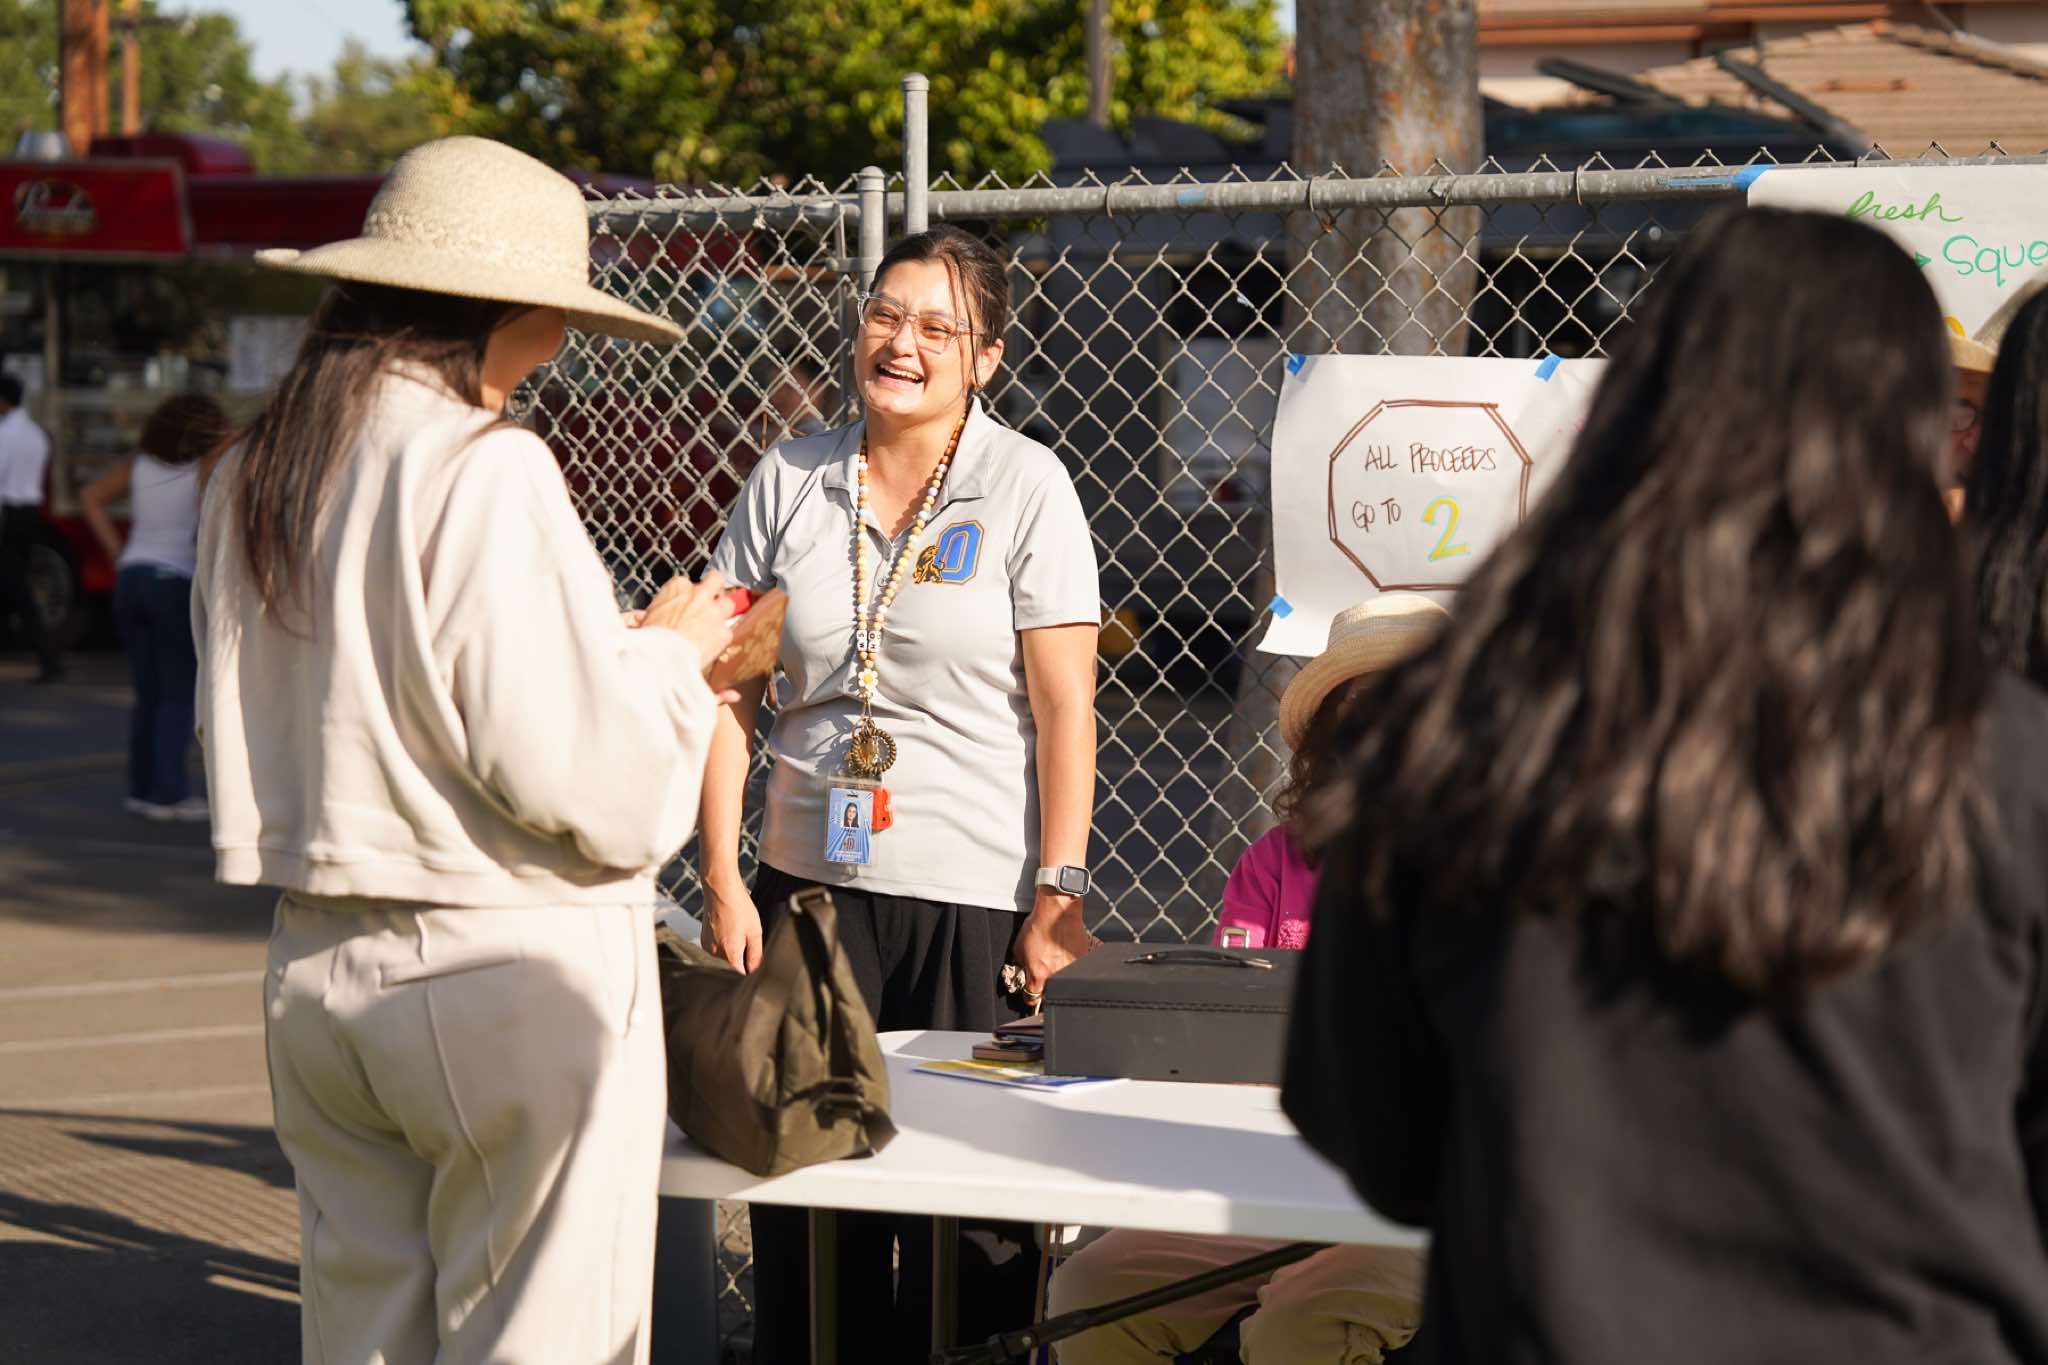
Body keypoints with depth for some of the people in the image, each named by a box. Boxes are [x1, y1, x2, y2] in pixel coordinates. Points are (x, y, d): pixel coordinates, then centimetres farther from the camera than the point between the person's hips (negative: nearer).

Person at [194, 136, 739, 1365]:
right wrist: (668, 653, 0)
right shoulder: (485, 470, -15)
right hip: (513, 973, -7)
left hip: (316, 969, 7)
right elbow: (576, 770, -20)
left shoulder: (252, 480, 8)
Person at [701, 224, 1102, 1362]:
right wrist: (723, 879, 1)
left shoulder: (1025, 484, -3)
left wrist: (1059, 894, -10)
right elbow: (732, 687, 7)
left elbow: (1065, 707, -5)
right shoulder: (788, 482, 5)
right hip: (810, 883, 3)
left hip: (977, 894, -3)